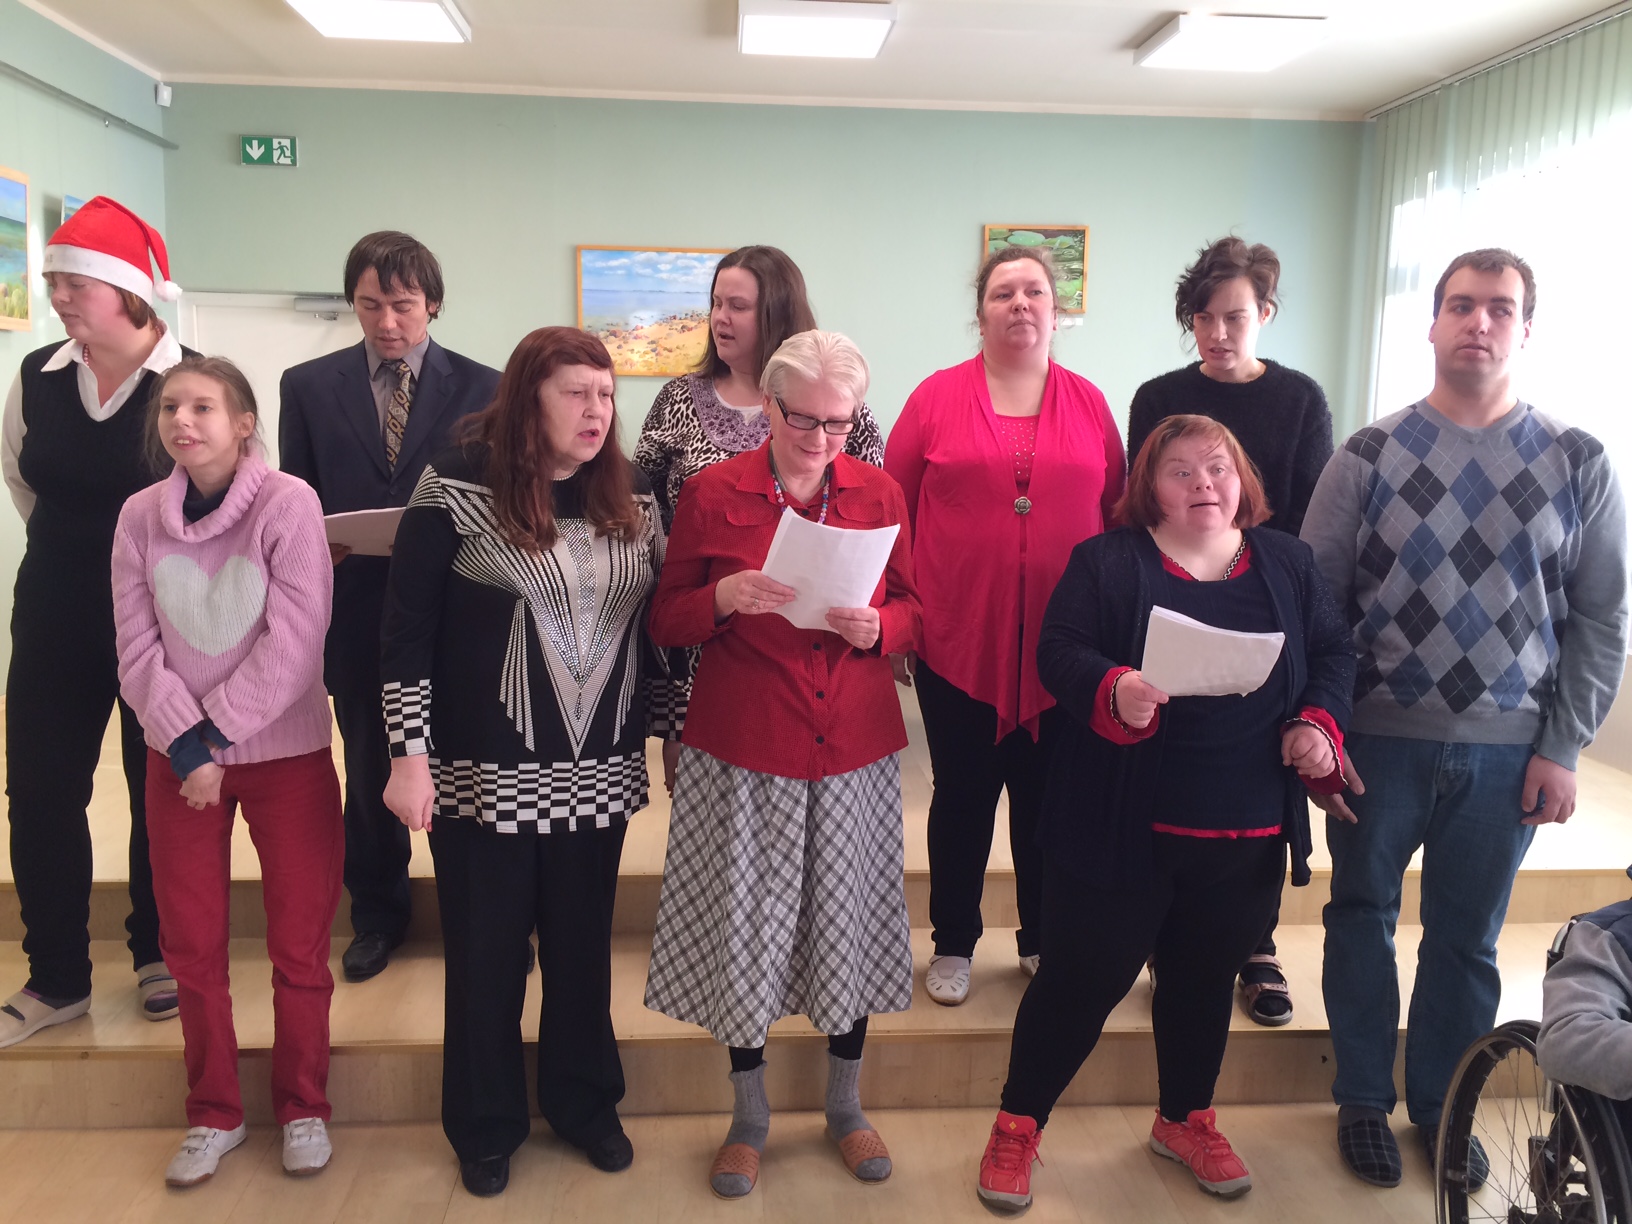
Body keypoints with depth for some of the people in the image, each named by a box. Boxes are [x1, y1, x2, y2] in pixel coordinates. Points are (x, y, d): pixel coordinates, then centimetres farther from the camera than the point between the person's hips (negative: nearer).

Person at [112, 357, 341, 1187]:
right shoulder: (140, 516, -1)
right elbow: (137, 649, -2)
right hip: (179, 757, 3)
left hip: (286, 752, -3)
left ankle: (301, 1107, 26)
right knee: (192, 943, 12)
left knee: (299, 944, 6)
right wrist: (187, 743, -14)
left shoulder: (288, 503, -12)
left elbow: (295, 643, -15)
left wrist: (215, 735, -14)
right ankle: (214, 1112, 31)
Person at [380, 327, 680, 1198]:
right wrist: (410, 754, -11)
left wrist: (673, 734, 9)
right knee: (486, 955, 12)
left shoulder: (631, 496, 3)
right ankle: (486, 1126, 33)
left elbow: (658, 622, 9)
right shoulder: (459, 485, -9)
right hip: (485, 775, -3)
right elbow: (407, 627, -8)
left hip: (599, 774, 4)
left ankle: (584, 1104, 37)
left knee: (583, 947, 16)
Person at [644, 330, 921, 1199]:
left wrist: (876, 627, -15)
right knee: (745, 929, 7)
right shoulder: (711, 494, -3)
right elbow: (665, 622, 0)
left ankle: (846, 1109, 34)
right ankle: (749, 1119, 30)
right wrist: (722, 598, -20)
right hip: (743, 747, -1)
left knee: (847, 923, 10)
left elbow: (914, 613, 8)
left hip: (853, 746, 2)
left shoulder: (880, 494, 3)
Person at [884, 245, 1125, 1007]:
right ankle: (952, 946, 28)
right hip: (958, 642, -1)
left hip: (1061, 644, 2)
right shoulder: (936, 397, 0)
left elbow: (1119, 515, 8)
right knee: (963, 795, 10)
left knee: (1047, 794, 13)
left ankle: (1044, 940, 34)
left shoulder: (1089, 403, 6)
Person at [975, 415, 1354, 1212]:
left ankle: (1186, 1120, 42)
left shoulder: (1287, 563, 9)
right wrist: (1114, 690, -32)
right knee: (1081, 977, 5)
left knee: (1206, 977, 19)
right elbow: (1058, 651, -12)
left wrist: (1320, 721, -8)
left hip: (1248, 836, 4)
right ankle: (1017, 1124, 24)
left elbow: (1333, 652, 11)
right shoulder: (1106, 561, -4)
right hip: (1123, 828, -4)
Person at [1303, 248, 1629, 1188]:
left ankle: (1440, 1105, 34)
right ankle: (1364, 1100, 31)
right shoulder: (1369, 456, -2)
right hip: (1379, 741, 0)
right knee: (1363, 917, 12)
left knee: (1467, 937, 13)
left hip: (1508, 752, 1)